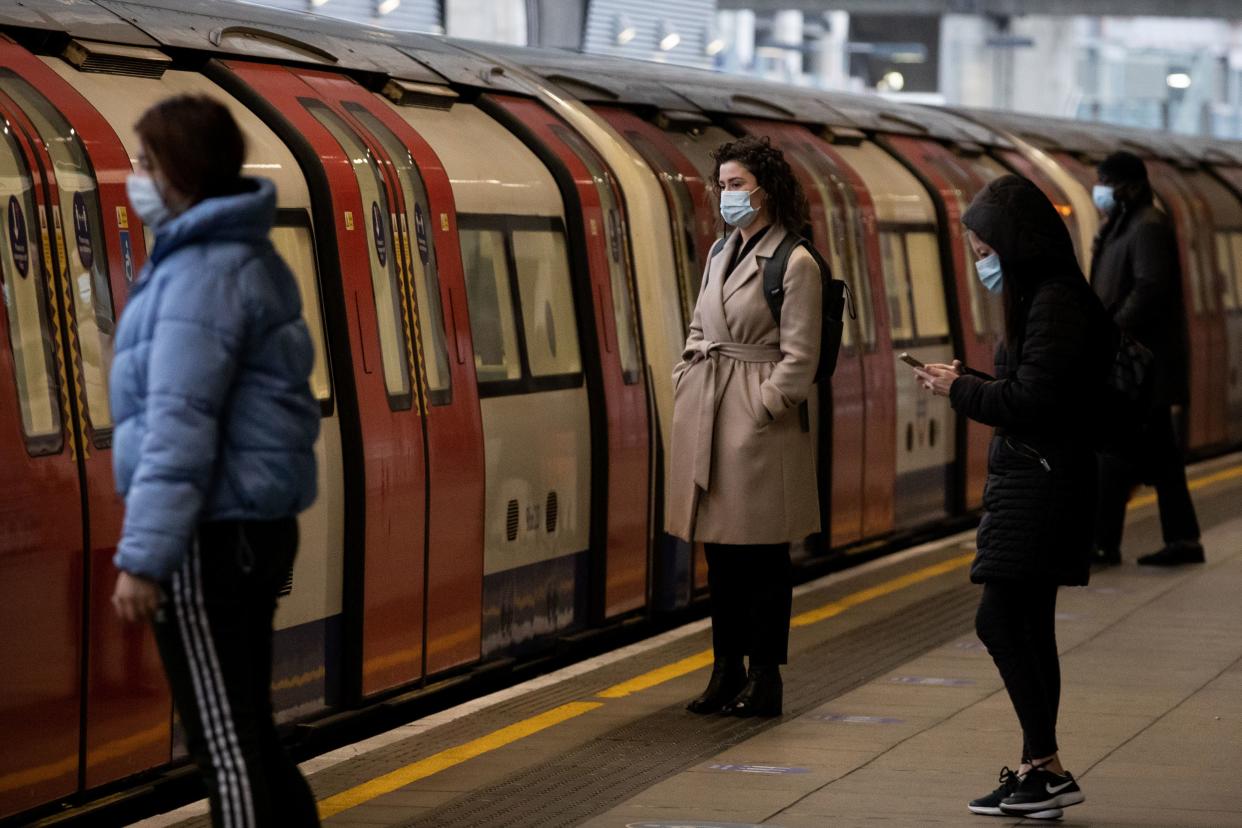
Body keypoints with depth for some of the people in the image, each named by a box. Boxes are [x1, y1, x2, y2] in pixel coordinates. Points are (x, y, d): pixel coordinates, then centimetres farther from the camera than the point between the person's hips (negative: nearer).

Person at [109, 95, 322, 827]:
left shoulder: (204, 275, -17)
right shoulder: (249, 260, 13)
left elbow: (179, 431, -23)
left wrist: (143, 556, -24)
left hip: (212, 538, -10)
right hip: (253, 526, 10)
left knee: (226, 743, -3)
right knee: (245, 732, 17)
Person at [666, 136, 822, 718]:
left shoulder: (795, 264, -8)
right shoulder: (720, 255, 15)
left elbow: (798, 357, -11)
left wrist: (762, 408, -15)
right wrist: (685, 383, 10)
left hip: (758, 419, -7)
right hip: (706, 416, 7)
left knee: (762, 555, -2)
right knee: (719, 551, 11)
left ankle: (765, 680, 5)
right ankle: (726, 671, 18)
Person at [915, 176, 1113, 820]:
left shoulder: (1055, 304, -17)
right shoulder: (1039, 297, 15)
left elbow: (1031, 400, -22)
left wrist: (961, 392, -9)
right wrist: (968, 382, 7)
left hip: (1041, 483, -10)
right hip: (1031, 481, 10)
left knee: (999, 620, -11)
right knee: (1028, 627, 11)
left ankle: (1047, 767, -8)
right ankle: (1037, 769, 15)